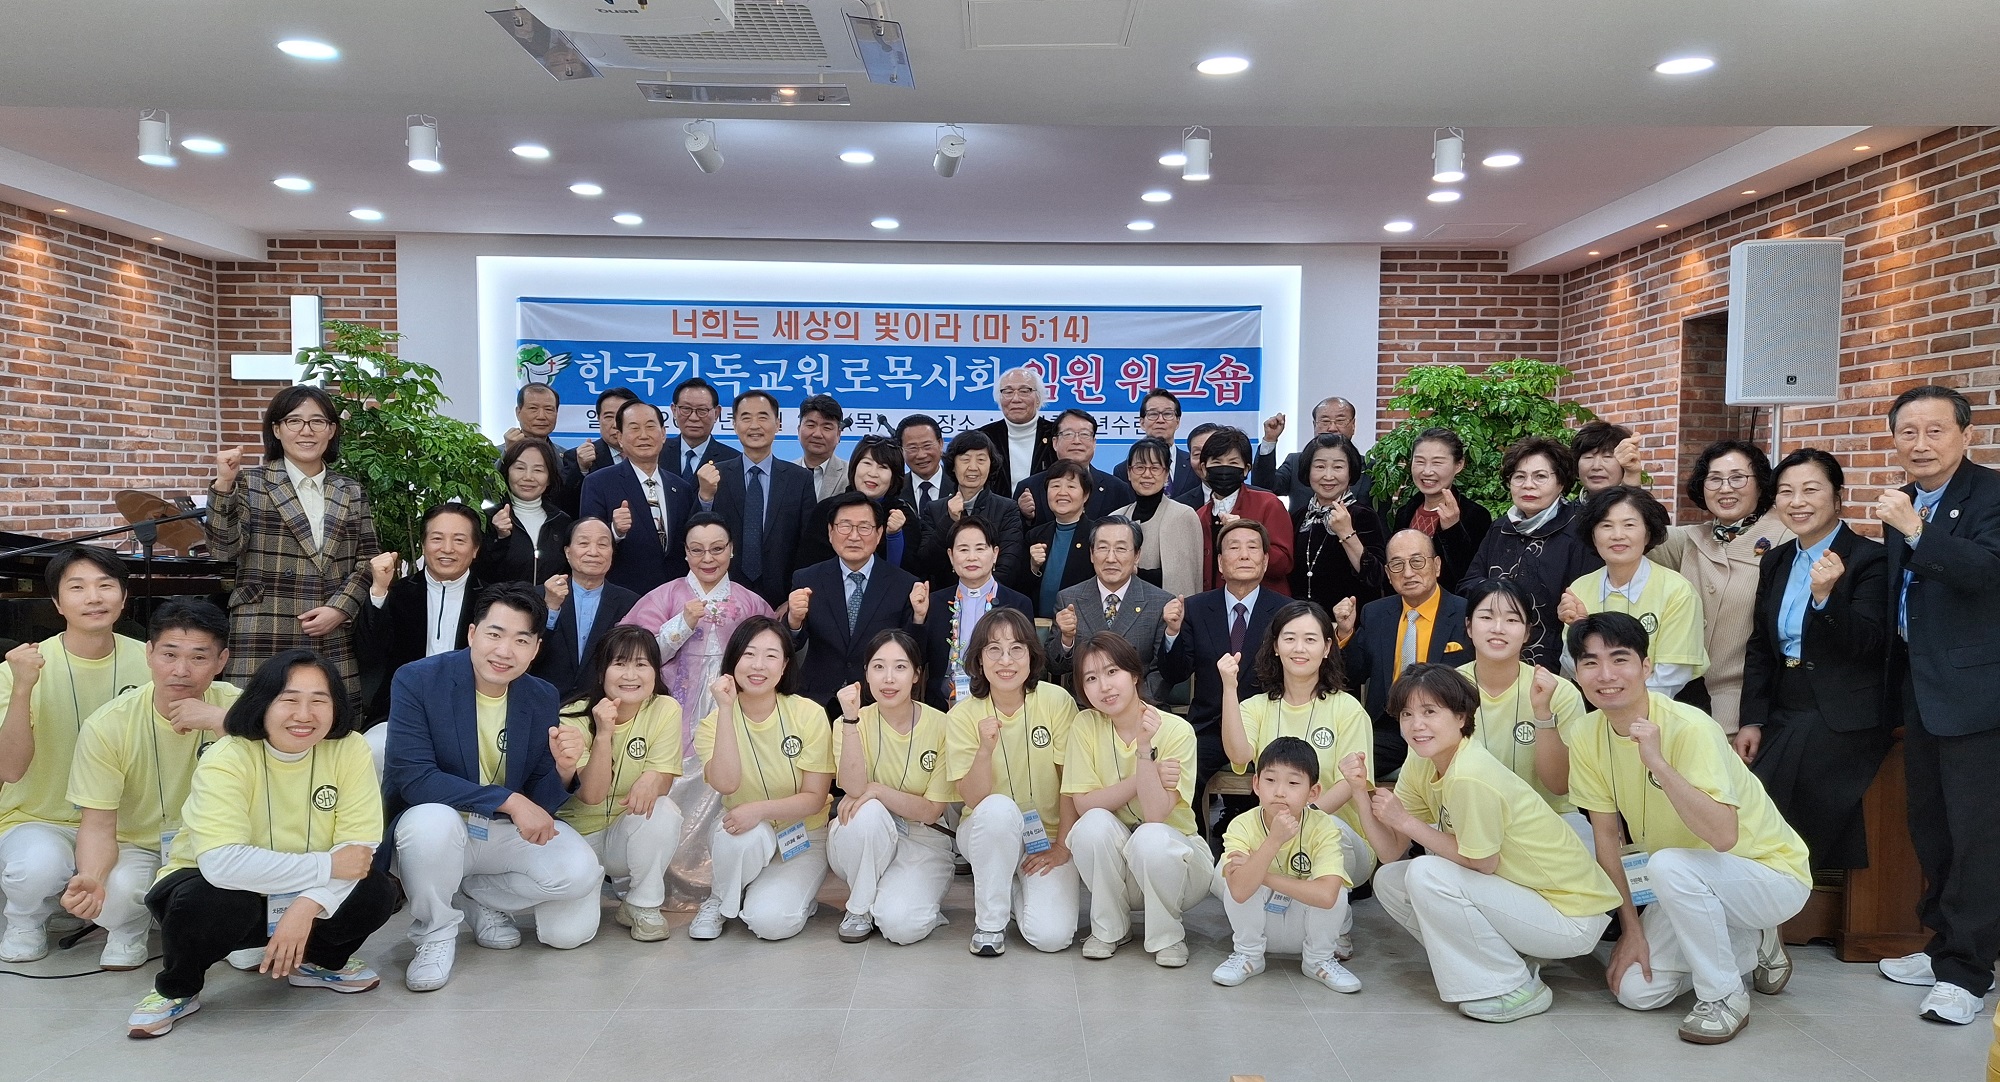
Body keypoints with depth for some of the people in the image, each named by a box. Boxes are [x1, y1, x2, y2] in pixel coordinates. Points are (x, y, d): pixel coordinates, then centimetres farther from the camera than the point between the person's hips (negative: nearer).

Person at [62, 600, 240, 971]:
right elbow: (98, 824, -17)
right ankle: (127, 930, 4)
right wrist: (90, 879, -38)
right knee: (117, 891, -33)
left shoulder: (232, 704, -15)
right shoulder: (107, 726, -17)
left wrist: (219, 719, -37)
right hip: (136, 846, 0)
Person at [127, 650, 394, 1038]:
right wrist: (326, 866, -34)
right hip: (217, 888, -2)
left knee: (377, 893, -23)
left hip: (304, 898, 3)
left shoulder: (351, 750, -17)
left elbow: (360, 847, -18)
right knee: (220, 904, -35)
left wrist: (307, 904, -34)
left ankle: (316, 960, 11)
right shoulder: (226, 759, -25)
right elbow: (221, 863, -38)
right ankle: (177, 989, -1)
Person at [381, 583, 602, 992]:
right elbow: (413, 778, -23)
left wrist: (564, 767, -25)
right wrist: (509, 800, -29)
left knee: (580, 870, -21)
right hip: (434, 826, -3)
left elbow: (540, 804, -2)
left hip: (507, 832, 3)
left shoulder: (544, 698, -4)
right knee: (432, 820, -37)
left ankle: (479, 891, 10)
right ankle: (436, 935, -8)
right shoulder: (417, 680, -15)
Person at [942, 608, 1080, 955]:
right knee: (999, 808, -35)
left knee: (1052, 935, -21)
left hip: (1050, 836, 0)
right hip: (990, 833, 0)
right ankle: (989, 921, -13)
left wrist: (1062, 847, -7)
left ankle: (1020, 888, 15)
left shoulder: (1057, 701, -14)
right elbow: (974, 799, -16)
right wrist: (986, 750, -32)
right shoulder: (962, 716, -11)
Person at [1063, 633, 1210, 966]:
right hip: (1114, 865, 2)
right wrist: (1150, 775, -23)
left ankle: (1167, 935, -6)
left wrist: (1145, 748, -34)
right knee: (1095, 823, -29)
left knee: (1150, 837, -35)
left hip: (1174, 855, -2)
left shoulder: (1176, 730, -17)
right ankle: (1109, 928, -4)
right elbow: (1084, 804, -16)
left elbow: (1155, 814, -24)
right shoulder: (1085, 725, -9)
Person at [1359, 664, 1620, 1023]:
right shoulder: (1421, 767, -1)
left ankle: (1515, 989, -6)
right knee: (1389, 881, 1)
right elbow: (1392, 846, 0)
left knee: (1426, 875, -24)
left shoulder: (1471, 776, -27)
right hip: (1524, 893, 9)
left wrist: (1405, 820, -17)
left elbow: (1483, 862, -19)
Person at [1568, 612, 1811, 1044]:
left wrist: (1657, 762, -45)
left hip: (1771, 873, -6)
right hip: (1689, 880, 7)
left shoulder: (1689, 727, -29)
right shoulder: (1586, 736, -11)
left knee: (1668, 865, -36)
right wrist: (1631, 928, -4)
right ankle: (1751, 946, 21)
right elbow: (1607, 836, -3)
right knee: (1635, 990, -4)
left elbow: (1723, 835, -39)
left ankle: (1724, 996, -12)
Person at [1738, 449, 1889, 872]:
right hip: (1782, 720, 6)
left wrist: (1826, 595, -33)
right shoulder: (1776, 561, 11)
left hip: (1843, 724, -6)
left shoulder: (1869, 559, -7)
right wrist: (1752, 721, 5)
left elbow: (1867, 645, -16)